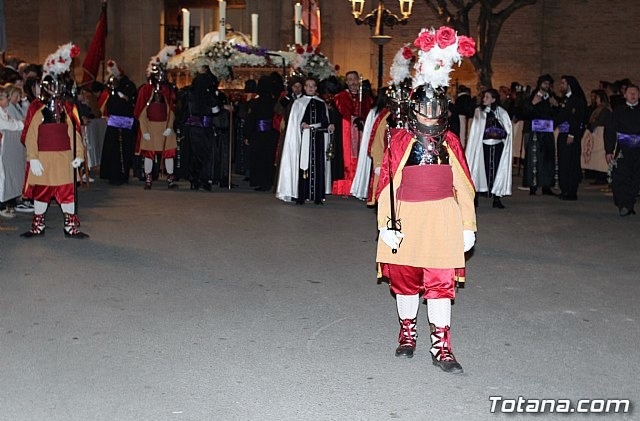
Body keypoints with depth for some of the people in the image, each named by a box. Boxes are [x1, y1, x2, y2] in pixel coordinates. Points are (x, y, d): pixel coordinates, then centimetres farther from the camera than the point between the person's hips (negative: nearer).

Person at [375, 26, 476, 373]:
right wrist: (387, 224, -9)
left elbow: (463, 186, 7)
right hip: (406, 218, -1)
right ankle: (407, 333, 31)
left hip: (442, 219, 1)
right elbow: (387, 182, -4)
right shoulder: (400, 140, -1)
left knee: (441, 282, -1)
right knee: (405, 279, 11)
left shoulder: (450, 142, 5)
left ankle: (441, 347, 5)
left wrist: (468, 226, 6)